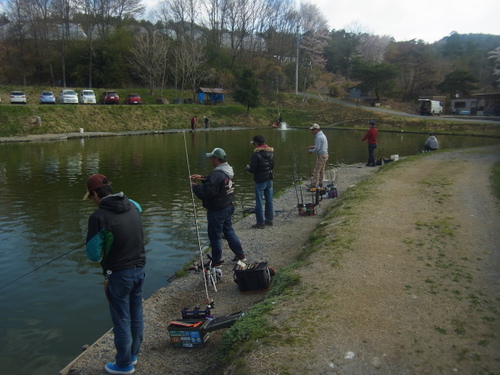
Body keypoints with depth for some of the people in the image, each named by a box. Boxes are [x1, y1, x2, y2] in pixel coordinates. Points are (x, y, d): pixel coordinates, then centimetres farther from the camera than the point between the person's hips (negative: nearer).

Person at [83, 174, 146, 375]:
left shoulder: (99, 217, -20)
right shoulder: (133, 206, -1)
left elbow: (93, 254, -14)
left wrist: (105, 248, 5)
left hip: (119, 275, -6)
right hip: (139, 269, 7)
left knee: (122, 321, 10)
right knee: (136, 316, 19)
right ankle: (133, 354, 38)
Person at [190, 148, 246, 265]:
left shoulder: (216, 175, -26)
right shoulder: (229, 171, 5)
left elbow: (206, 192, -27)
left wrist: (194, 186, -11)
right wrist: (203, 178, 9)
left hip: (216, 211, -9)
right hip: (227, 208, 9)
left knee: (215, 236, 6)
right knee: (229, 231, 23)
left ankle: (216, 260, 19)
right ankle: (240, 254, 30)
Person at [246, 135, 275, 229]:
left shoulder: (256, 154, -19)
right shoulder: (271, 152, 4)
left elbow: (252, 169, -17)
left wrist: (248, 167, 4)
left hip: (260, 181, -7)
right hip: (269, 179, 7)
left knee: (259, 202, 2)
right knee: (269, 201, 15)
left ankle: (260, 223, 7)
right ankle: (269, 220, 25)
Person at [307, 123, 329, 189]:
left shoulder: (318, 137, -20)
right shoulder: (323, 135, 12)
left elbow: (317, 148, -23)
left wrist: (311, 151, -6)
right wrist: (313, 147, 14)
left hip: (321, 156, -10)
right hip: (325, 154, 10)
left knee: (316, 170, -6)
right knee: (321, 170, 16)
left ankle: (313, 184, -4)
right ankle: (320, 183, 23)